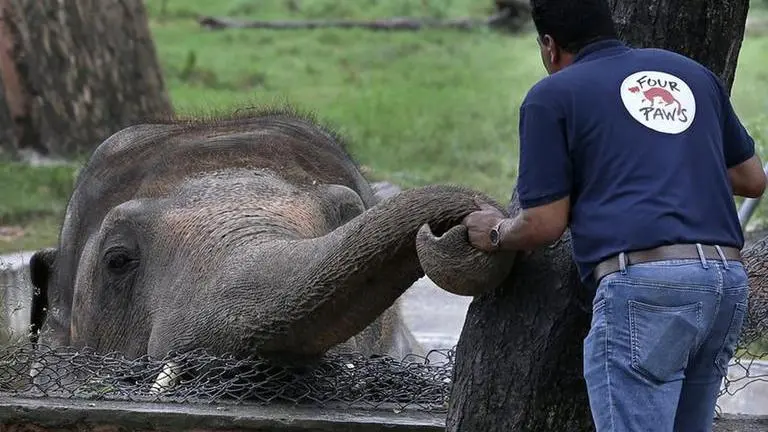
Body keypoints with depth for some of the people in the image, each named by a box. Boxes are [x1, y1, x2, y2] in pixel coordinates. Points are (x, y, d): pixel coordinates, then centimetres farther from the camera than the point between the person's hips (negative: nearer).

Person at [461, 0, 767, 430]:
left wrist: (496, 233, 24)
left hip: (644, 285, -7)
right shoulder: (692, 73, 22)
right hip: (728, 281, 7)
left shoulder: (552, 96, 6)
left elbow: (545, 224, 4)